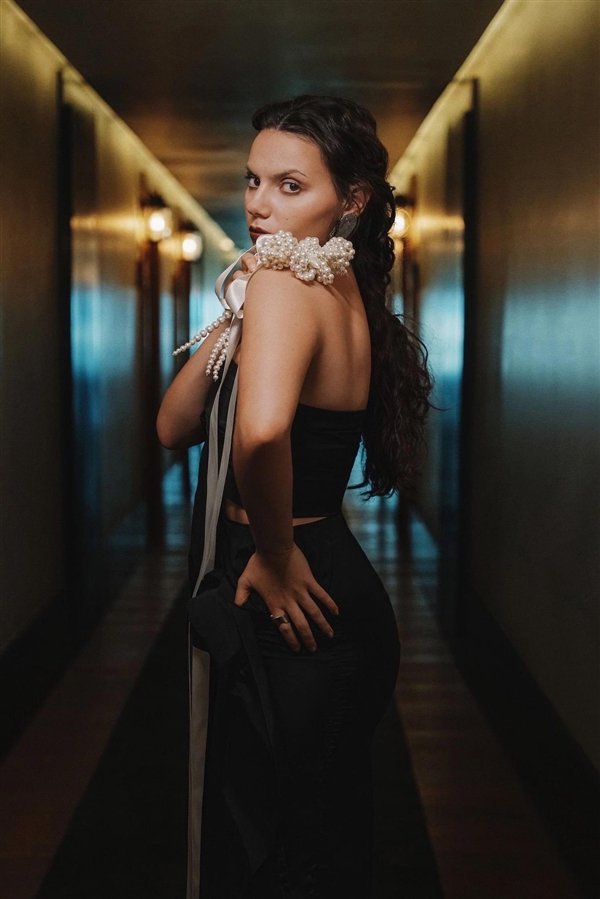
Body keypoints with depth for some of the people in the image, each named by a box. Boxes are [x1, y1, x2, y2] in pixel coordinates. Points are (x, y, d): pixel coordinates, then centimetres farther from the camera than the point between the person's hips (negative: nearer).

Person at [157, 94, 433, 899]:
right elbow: (176, 427, 9)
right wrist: (235, 314, -3)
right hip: (332, 600, 9)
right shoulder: (343, 294, 9)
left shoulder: (286, 284, -18)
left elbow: (260, 429, -41)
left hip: (287, 618, -9)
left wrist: (275, 554, -24)